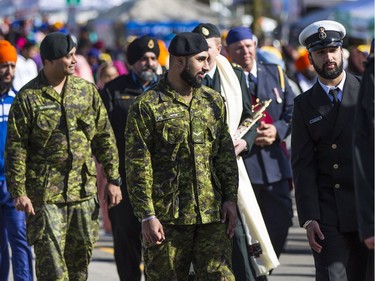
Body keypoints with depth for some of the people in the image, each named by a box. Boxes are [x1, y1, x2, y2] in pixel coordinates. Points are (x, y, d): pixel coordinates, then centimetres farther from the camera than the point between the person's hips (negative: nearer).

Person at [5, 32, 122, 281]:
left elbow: (105, 137, 11)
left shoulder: (86, 90, 8)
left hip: (84, 191, 4)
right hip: (45, 194, -4)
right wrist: (18, 192, -11)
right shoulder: (28, 97, -5)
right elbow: (16, 149, -6)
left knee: (81, 258, 10)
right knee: (50, 260, -6)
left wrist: (113, 179, 7)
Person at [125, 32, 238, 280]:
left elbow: (226, 155, 15)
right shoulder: (147, 106, -5)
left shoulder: (214, 101, 11)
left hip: (213, 215, 4)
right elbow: (138, 167, -8)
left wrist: (230, 199, 5)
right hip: (167, 218, -4)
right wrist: (147, 216, -12)